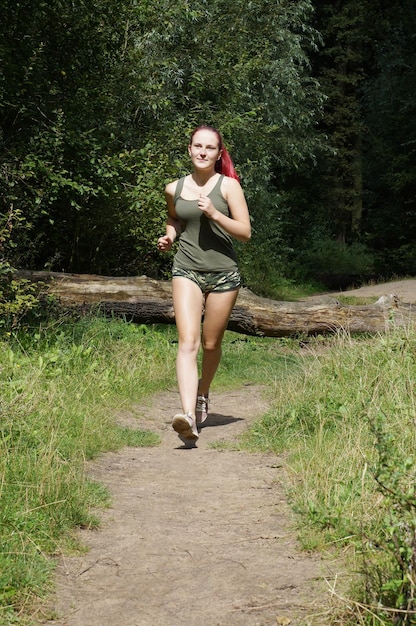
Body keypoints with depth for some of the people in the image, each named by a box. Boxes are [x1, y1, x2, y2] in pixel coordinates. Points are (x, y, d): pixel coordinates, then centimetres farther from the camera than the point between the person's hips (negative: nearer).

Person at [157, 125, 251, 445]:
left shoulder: (228, 185, -2)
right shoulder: (174, 189, 7)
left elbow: (245, 232, -6)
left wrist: (214, 214, -18)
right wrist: (169, 236, 7)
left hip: (223, 273, -1)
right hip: (187, 271, 1)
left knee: (211, 344, 12)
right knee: (188, 342, -17)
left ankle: (203, 394, 41)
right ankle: (189, 416, -29)